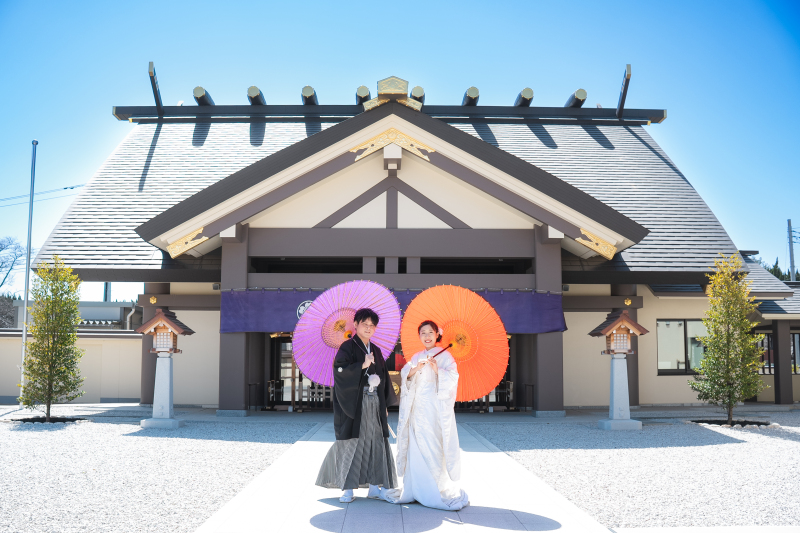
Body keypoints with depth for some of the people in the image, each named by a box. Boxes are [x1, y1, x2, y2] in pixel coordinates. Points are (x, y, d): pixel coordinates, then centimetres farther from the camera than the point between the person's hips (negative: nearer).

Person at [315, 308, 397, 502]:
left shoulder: (376, 351, 16)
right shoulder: (348, 347, -3)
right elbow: (339, 369, -18)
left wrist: (384, 404, 13)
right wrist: (362, 366, -27)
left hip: (375, 404, 6)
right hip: (354, 404, -6)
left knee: (376, 442, 4)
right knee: (351, 443, -5)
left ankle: (374, 487, 10)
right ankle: (348, 490, -1)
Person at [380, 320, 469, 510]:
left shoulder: (444, 356, 0)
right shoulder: (416, 357, 17)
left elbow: (452, 377, -11)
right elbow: (404, 375, 4)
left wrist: (437, 369, -26)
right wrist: (416, 368, -14)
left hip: (436, 410, -5)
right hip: (418, 408, 5)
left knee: (435, 449, -8)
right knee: (415, 448, 5)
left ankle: (445, 492, -2)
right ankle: (414, 490, 14)